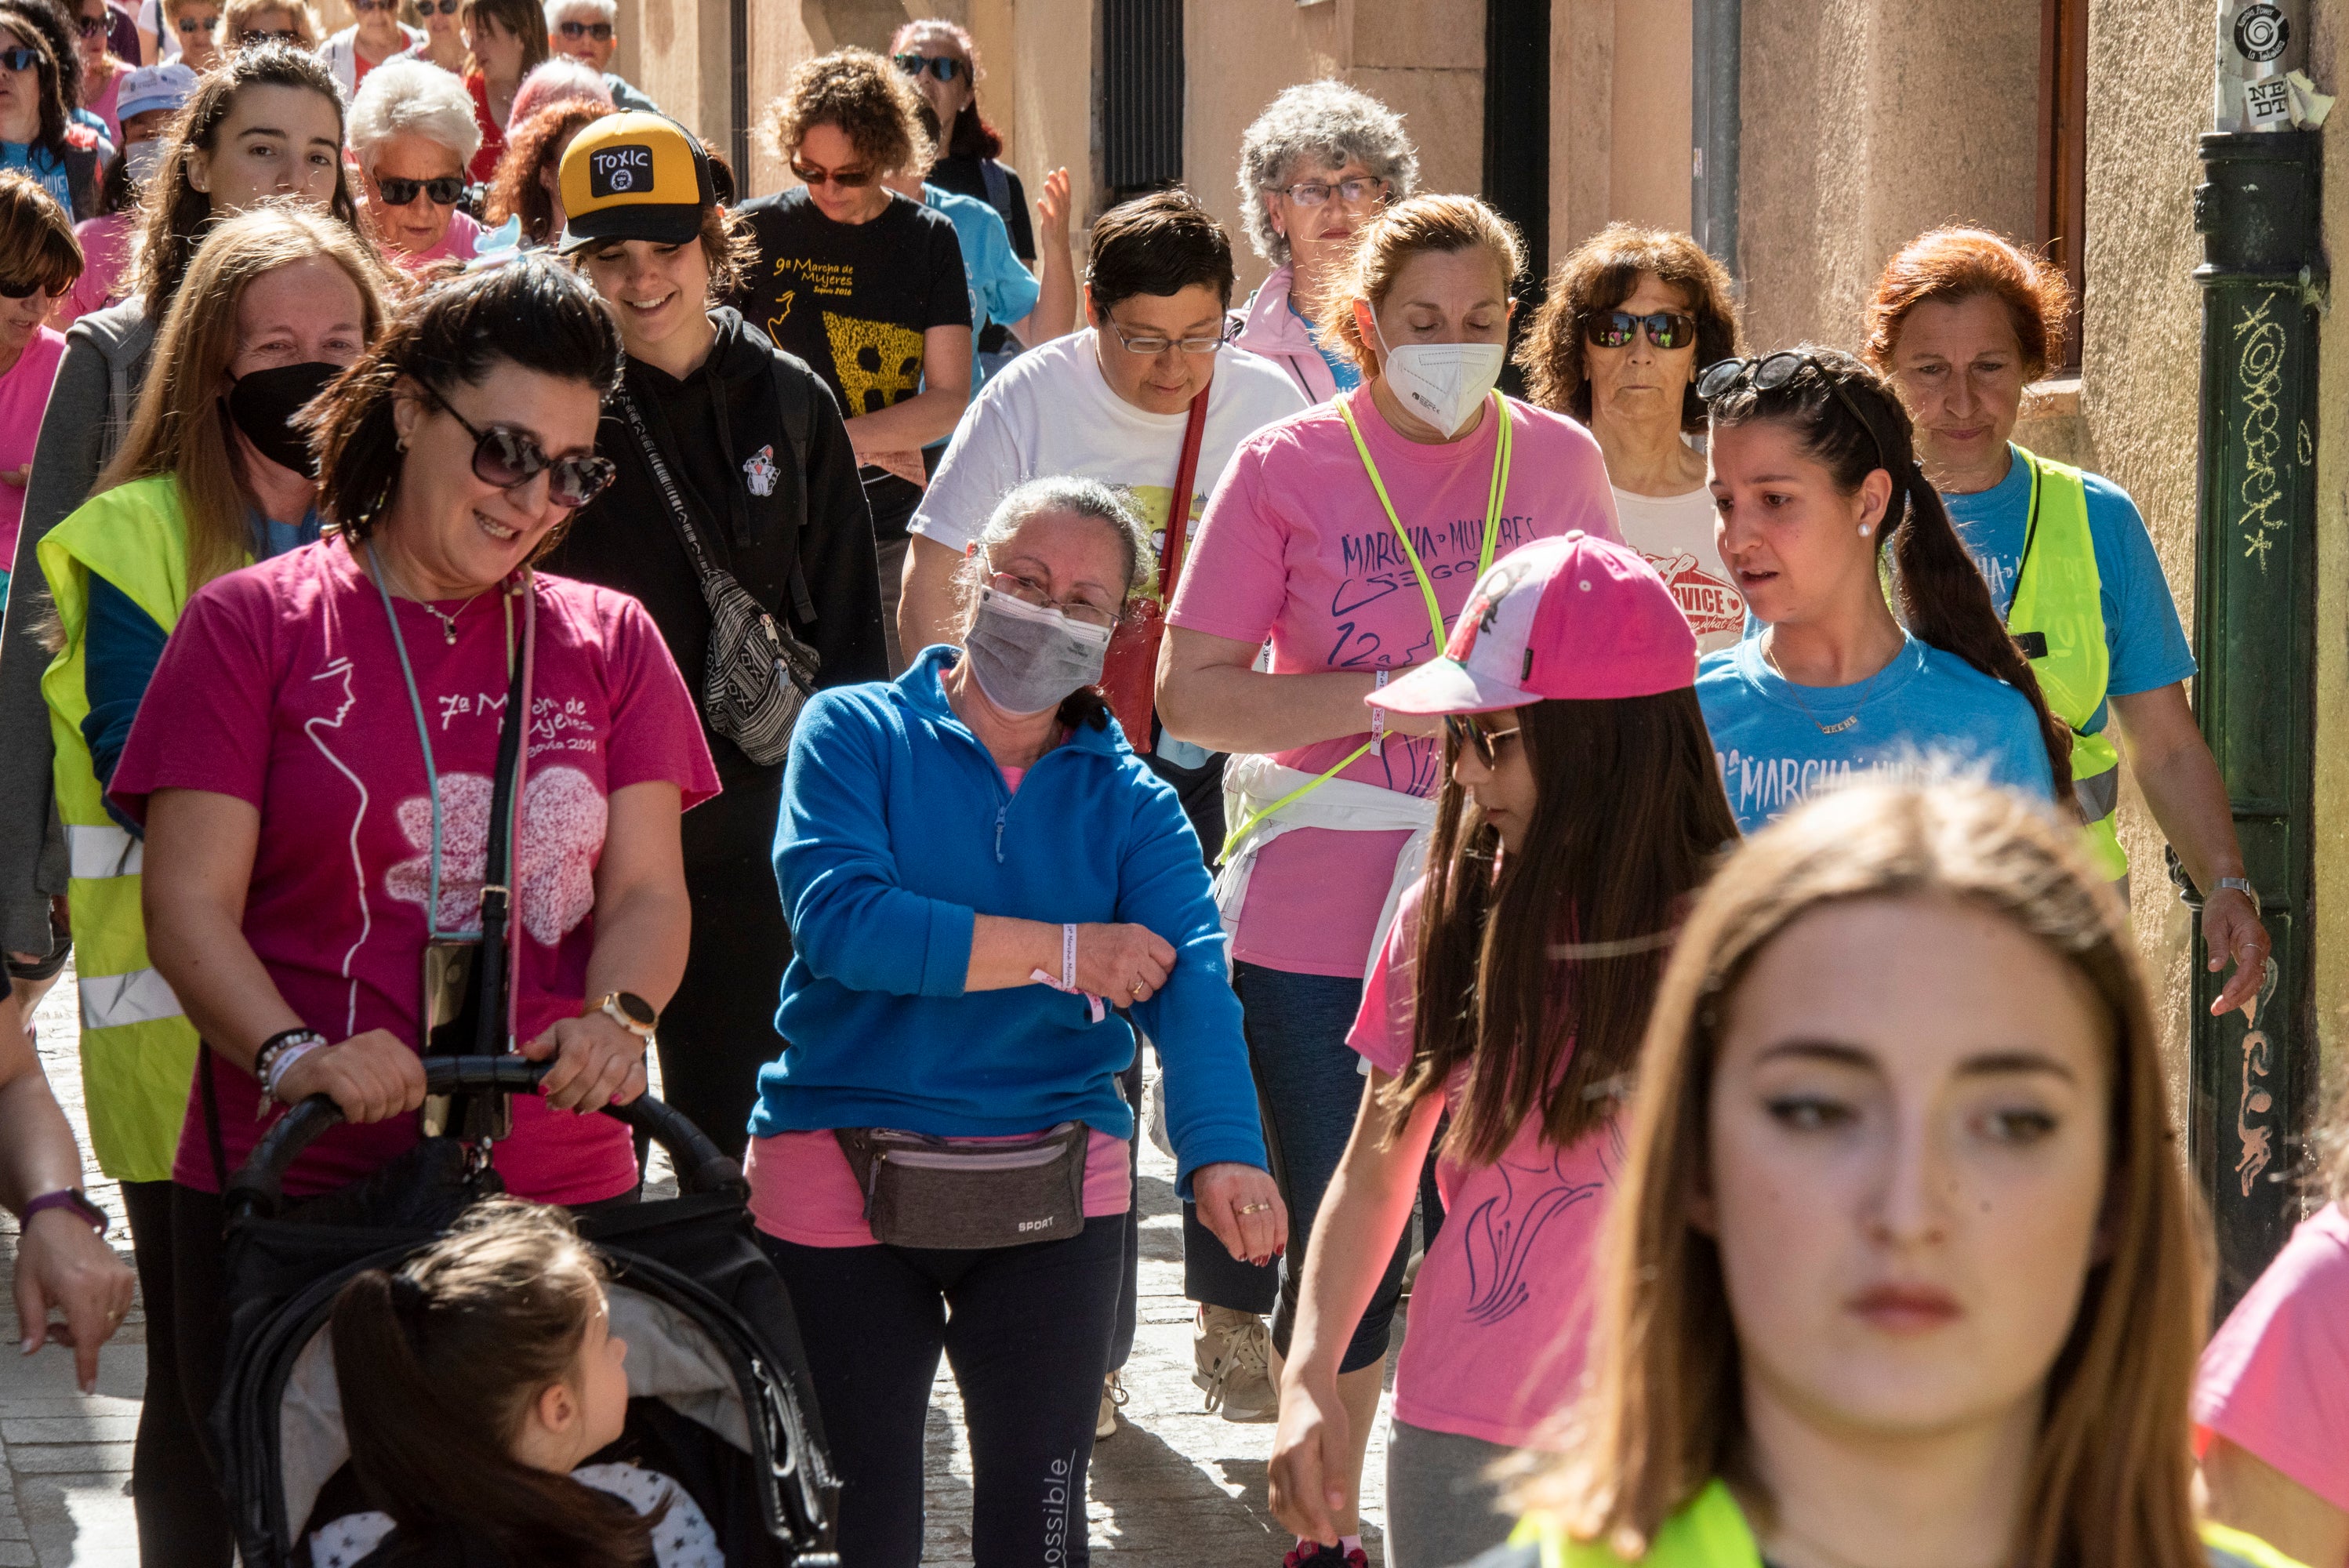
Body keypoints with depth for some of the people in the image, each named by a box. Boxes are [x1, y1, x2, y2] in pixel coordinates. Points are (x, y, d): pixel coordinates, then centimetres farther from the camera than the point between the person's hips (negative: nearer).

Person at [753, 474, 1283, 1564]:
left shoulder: (1130, 801, 6)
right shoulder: (856, 732, -1)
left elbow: (1190, 976, -12)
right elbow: (839, 918, -19)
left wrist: (1222, 1149, -32)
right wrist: (1064, 953, -15)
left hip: (1054, 1186, 2)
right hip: (841, 1176, -2)